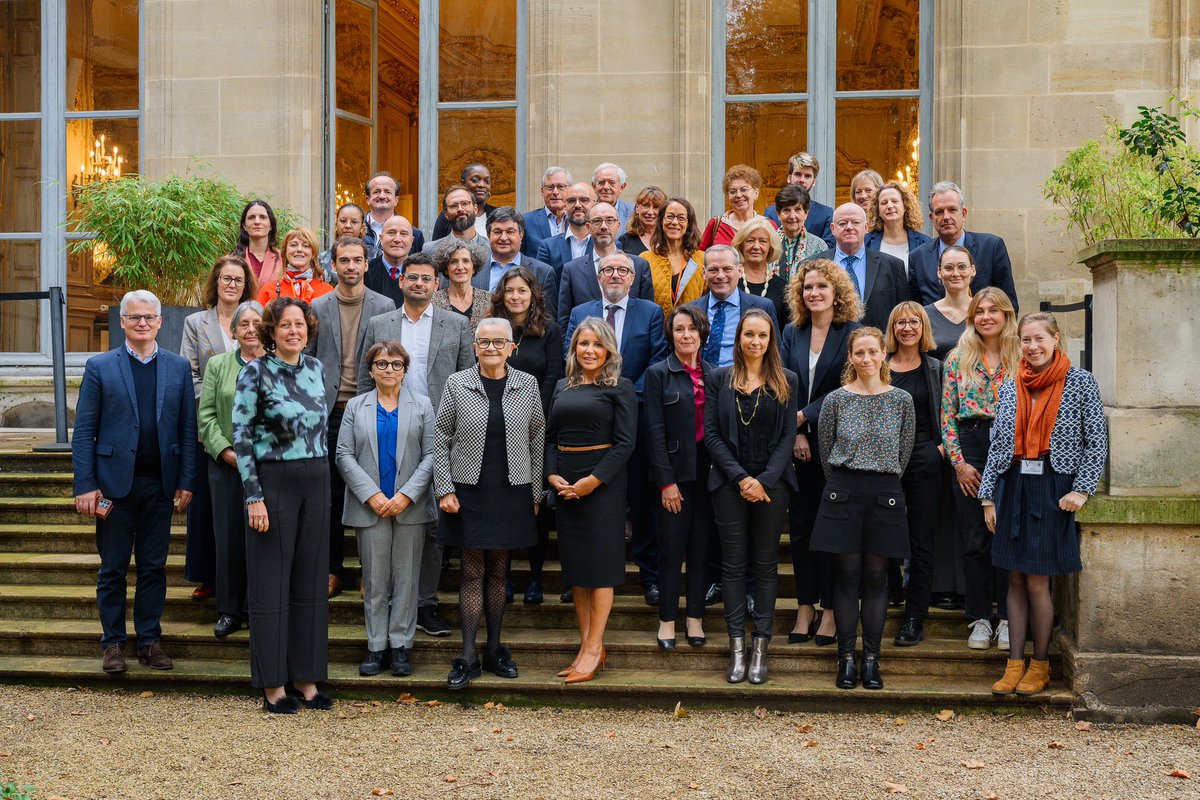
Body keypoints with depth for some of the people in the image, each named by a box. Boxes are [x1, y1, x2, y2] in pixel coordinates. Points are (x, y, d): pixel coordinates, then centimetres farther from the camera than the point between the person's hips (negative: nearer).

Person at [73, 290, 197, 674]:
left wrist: (186, 482, -1)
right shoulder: (100, 367, 1)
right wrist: (85, 485, -9)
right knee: (113, 569, 6)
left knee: (154, 567, 8)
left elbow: (188, 429, 6)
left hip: (160, 484, 2)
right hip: (115, 482, -1)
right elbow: (83, 431, -1)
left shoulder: (179, 367, 7)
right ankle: (113, 643, 17)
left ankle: (150, 641, 17)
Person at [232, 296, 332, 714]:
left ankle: (306, 678, 19)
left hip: (316, 483, 6)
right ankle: (272, 685, 9)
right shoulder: (255, 372, -8)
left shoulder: (316, 368, 8)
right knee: (271, 582, 1)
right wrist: (254, 496, -15)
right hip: (273, 482, -6)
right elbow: (240, 437, -11)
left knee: (311, 581, 9)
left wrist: (322, 474, 15)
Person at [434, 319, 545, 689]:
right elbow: (441, 440, 1)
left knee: (498, 571, 10)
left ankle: (494, 650, 20)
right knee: (472, 572, 0)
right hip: (468, 492, -1)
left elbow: (537, 441, 7)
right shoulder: (457, 384, -1)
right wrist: (444, 489, -6)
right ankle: (468, 656, 5)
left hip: (512, 492, 2)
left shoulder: (528, 385, 3)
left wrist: (535, 493, 5)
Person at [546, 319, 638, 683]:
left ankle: (593, 649, 0)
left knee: (600, 561, -3)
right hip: (565, 484, 6)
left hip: (602, 482, -6)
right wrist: (552, 475, -5)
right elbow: (550, 437, 12)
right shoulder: (562, 387, 13)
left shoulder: (620, 387, -3)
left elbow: (625, 442, -10)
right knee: (574, 562, 6)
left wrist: (592, 481, -17)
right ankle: (586, 645, 12)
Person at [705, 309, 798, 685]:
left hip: (772, 484, 0)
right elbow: (711, 434, -1)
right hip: (729, 483, 0)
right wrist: (740, 477, -11)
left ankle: (760, 647, 8)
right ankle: (737, 647, 7)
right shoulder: (718, 379, 5)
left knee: (766, 565, 4)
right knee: (733, 565, 3)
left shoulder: (786, 381, 6)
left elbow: (788, 436, 1)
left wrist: (765, 480, -11)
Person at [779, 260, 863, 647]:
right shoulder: (791, 334, 9)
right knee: (800, 525, 6)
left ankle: (830, 610, 9)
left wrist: (803, 418, -12)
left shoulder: (853, 334, -3)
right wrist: (795, 434, -8)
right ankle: (805, 607, 15)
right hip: (797, 444, 4)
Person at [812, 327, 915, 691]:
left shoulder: (901, 400, 3)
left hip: (885, 493, 1)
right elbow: (825, 448, 9)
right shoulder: (836, 399, 0)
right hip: (844, 491, -1)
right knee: (848, 575, 1)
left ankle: (872, 659, 9)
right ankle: (847, 658, 7)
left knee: (876, 576, 4)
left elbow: (905, 450, 11)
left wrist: (885, 482, 12)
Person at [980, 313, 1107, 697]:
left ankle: (1040, 664, 12)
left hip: (1053, 490, -4)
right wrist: (988, 496, 7)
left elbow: (1096, 442, -1)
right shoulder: (1010, 387, 9)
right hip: (1013, 487, 4)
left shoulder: (1080, 382, -1)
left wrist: (1082, 490, -10)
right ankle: (1015, 665, 12)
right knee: (1016, 580, 6)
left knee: (1037, 581, -3)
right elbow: (997, 444, 11)